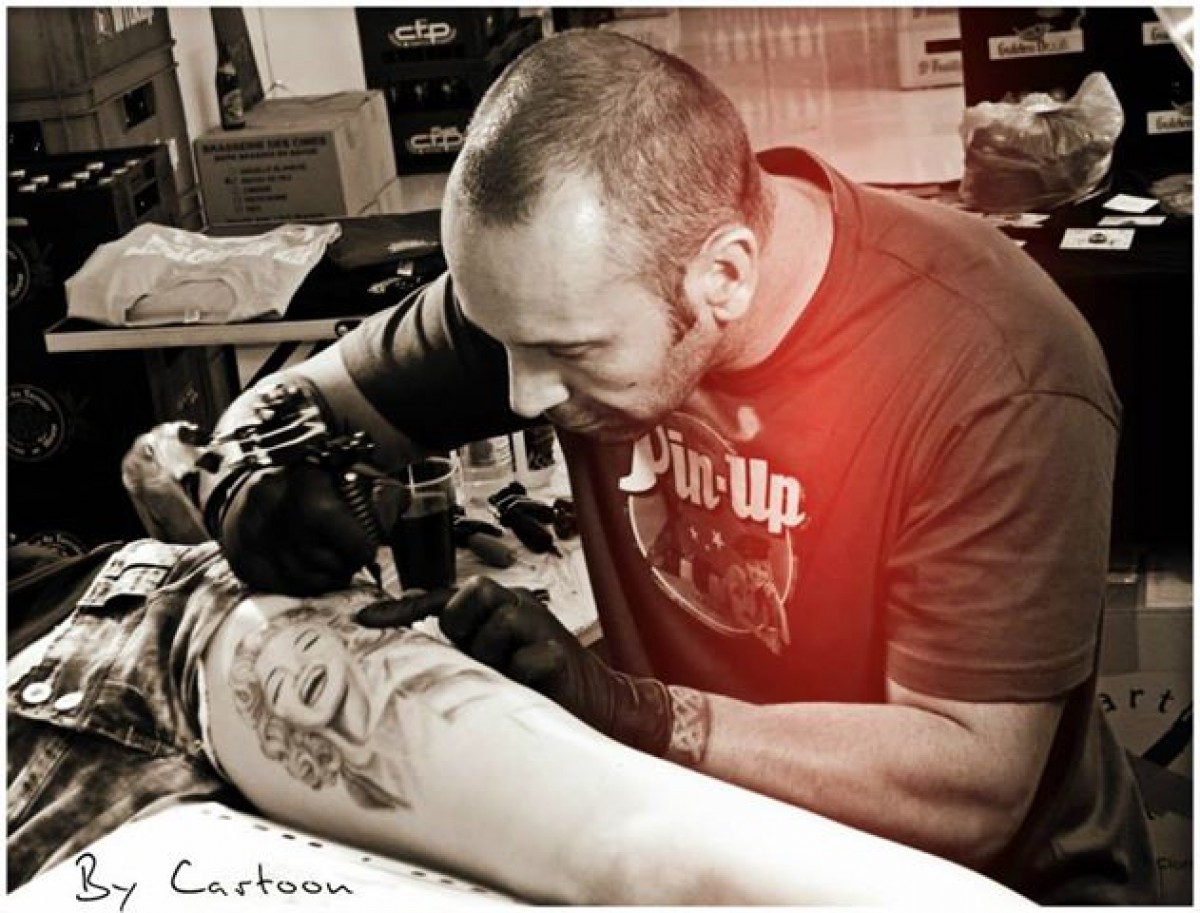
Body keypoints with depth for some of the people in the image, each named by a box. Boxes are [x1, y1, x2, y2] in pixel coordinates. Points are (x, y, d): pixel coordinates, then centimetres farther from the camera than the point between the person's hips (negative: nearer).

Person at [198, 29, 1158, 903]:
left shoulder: (1001, 382, -26)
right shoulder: (562, 278, -11)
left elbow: (973, 787, -24)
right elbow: (296, 400, 2)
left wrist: (620, 708, -33)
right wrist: (254, 486, -22)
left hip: (988, 880, -2)